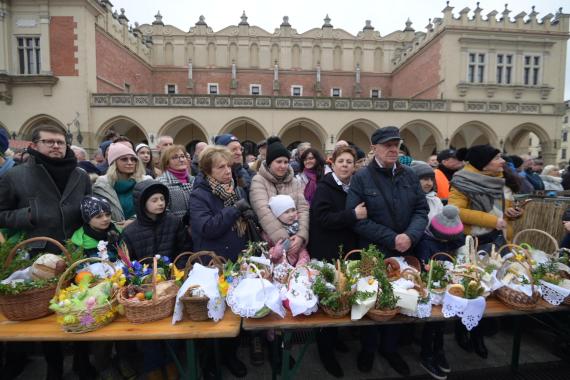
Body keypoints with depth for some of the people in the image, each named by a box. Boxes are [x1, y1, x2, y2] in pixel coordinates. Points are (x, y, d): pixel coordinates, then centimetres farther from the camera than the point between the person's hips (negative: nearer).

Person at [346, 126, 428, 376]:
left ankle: (390, 348, 39)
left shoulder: (409, 175, 4)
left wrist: (410, 236, -16)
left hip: (404, 253, 4)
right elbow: (357, 218, -15)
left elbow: (421, 209, 3)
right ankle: (368, 349, 36)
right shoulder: (361, 178, -9)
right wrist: (392, 239, -18)